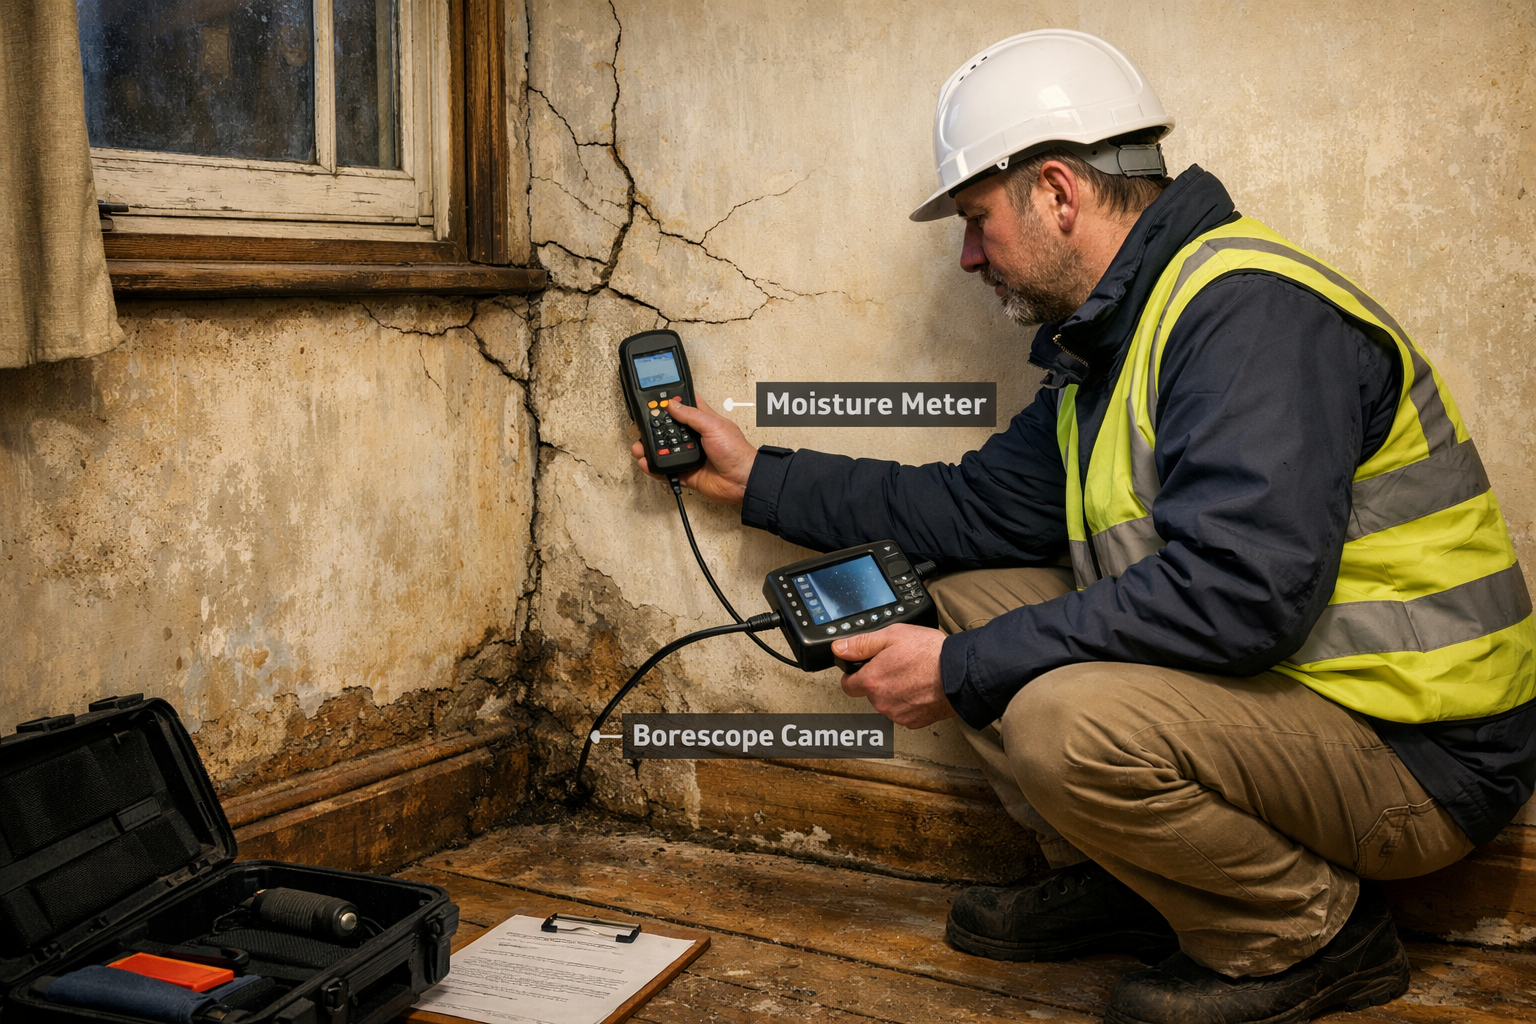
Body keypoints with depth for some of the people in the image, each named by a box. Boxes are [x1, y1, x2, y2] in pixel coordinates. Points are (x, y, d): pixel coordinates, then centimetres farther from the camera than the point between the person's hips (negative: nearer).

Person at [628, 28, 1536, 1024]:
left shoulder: (1251, 314, -22)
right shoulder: (1108, 339, 10)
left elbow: (1237, 590, -33)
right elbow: (982, 507, 14)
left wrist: (963, 670, -24)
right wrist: (759, 477, 17)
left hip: (1417, 751, -9)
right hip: (1280, 679, 9)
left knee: (1067, 715, -32)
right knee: (971, 595, 7)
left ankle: (1307, 933, -5)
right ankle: (1128, 888, 13)